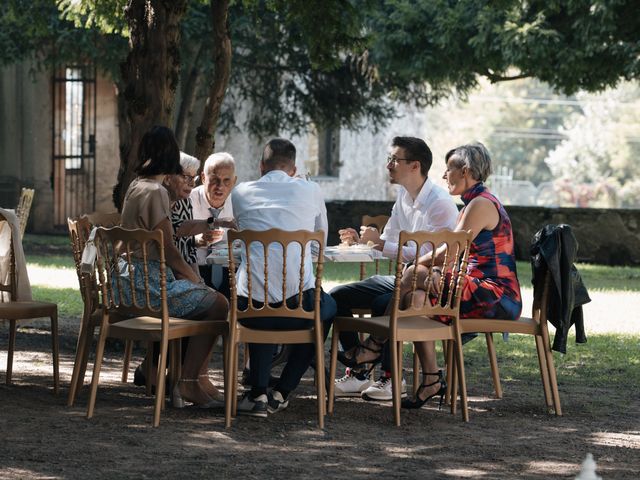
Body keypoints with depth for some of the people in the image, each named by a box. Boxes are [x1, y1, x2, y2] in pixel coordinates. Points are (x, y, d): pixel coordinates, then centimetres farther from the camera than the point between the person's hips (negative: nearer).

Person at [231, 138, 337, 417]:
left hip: (251, 306, 2)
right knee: (328, 308, 34)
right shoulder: (310, 190, 9)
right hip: (298, 303, -2)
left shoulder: (241, 193, 12)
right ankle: (281, 392, 26)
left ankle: (258, 394, 21)